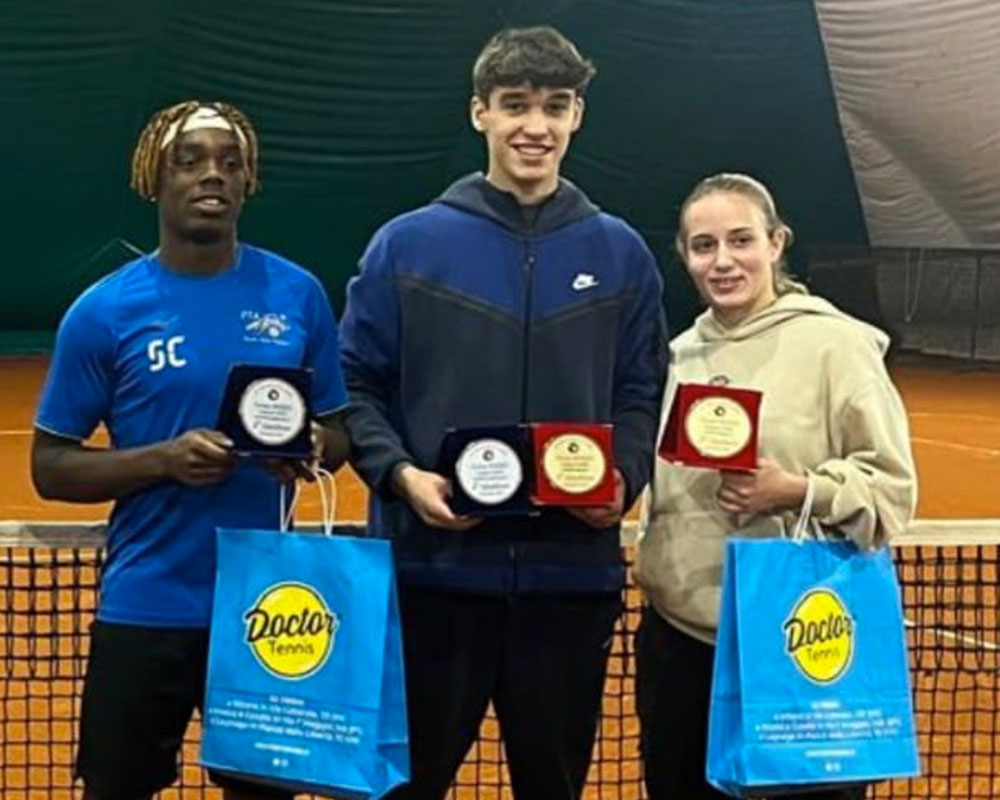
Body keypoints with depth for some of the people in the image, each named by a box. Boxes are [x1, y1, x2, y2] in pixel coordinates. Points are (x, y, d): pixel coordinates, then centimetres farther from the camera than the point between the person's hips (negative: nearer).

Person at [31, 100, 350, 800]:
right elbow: (51, 467, -2)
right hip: (145, 610, -2)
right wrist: (162, 461, -18)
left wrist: (311, 450, -14)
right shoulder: (103, 311, -4)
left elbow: (339, 434, 10)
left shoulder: (298, 294, 2)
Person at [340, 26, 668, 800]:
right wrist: (399, 472, -14)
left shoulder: (620, 254, 7)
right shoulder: (407, 245, 1)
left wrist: (623, 479, -9)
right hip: (434, 567, -1)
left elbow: (642, 396, 9)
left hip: (572, 573, 2)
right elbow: (357, 386, 2)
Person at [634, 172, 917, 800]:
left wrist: (792, 491, -22)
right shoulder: (682, 353, 11)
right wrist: (652, 566, 11)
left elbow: (892, 485, -10)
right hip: (678, 638, 6)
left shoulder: (835, 342, -8)